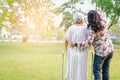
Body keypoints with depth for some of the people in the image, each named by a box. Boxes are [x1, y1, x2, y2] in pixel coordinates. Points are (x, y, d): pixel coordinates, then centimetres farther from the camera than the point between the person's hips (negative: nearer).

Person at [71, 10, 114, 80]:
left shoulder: (92, 29, -19)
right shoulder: (103, 23, 0)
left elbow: (88, 44, -22)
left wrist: (75, 44, -14)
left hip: (101, 52, -7)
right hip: (110, 50, 7)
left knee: (97, 71, 3)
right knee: (106, 70, 15)